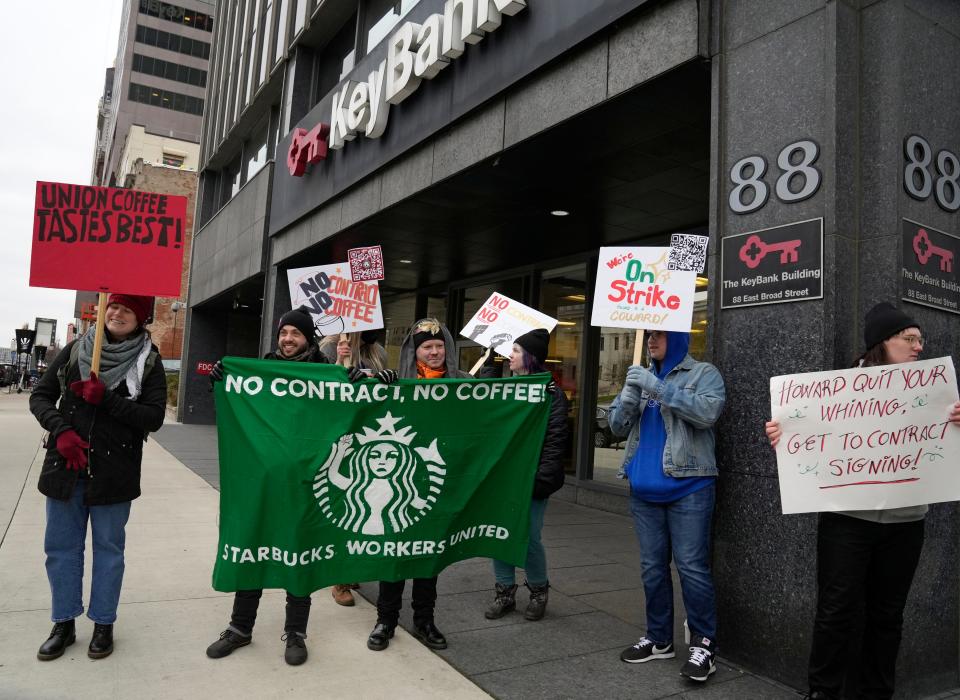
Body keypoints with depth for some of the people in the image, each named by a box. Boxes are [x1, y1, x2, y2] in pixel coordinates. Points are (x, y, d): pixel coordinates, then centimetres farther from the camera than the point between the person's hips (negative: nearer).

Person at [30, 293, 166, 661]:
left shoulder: (149, 361, -4)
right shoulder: (75, 349, 4)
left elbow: (154, 417, -10)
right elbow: (40, 396, 6)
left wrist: (106, 399, -20)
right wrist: (61, 430, -11)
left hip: (114, 472, -3)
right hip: (65, 465, 3)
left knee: (108, 547, 9)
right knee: (61, 546, 12)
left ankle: (103, 624, 25)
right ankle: (64, 623, 29)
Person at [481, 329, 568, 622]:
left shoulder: (551, 394, -7)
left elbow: (555, 440, -13)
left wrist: (543, 479, -17)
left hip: (530, 478, -6)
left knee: (529, 538, 0)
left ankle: (538, 592, 24)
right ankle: (505, 592, 24)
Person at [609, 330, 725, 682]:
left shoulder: (704, 373, 0)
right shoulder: (643, 376, 14)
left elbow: (707, 412, -19)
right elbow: (617, 424, 9)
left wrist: (657, 388, -22)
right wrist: (631, 392, -10)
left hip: (688, 489, -5)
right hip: (643, 490, 5)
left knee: (691, 566, -3)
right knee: (652, 566, 12)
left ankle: (703, 643, 11)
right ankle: (658, 638, 24)